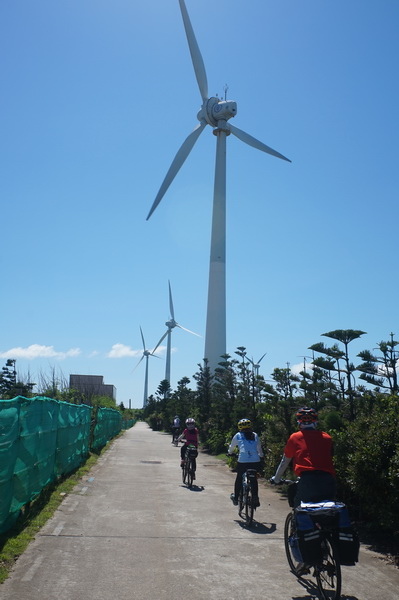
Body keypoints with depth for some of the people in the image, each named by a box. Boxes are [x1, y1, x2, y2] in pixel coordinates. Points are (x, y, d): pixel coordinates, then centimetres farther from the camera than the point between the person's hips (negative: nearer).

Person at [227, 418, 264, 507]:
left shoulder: (238, 435, 10)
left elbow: (231, 446, 24)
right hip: (255, 462, 2)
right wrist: (261, 456, 43)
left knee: (239, 479, 16)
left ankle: (236, 498, 23)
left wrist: (229, 452, 44)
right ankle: (255, 497, 13)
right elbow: (259, 449, 22)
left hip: (242, 462, -1)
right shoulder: (255, 435, 14)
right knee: (254, 479, 19)